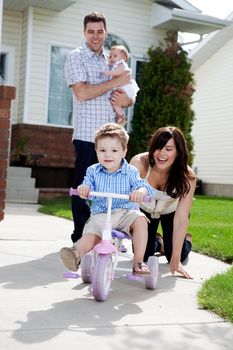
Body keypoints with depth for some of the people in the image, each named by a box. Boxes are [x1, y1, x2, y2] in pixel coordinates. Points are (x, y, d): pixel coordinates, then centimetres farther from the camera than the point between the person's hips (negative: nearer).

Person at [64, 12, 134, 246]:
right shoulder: (76, 57, 1)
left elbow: (130, 97, 22)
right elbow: (82, 92, -15)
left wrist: (125, 100, -3)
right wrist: (116, 82, -11)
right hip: (87, 136, -5)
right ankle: (80, 238, 9)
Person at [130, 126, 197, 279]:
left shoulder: (187, 176, -33)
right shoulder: (139, 163, -35)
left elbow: (181, 219, -34)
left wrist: (176, 260, -35)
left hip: (171, 211, 0)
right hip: (145, 209, 1)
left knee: (178, 257, -8)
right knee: (142, 255, -6)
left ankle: (187, 240, 29)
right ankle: (157, 242, 31)